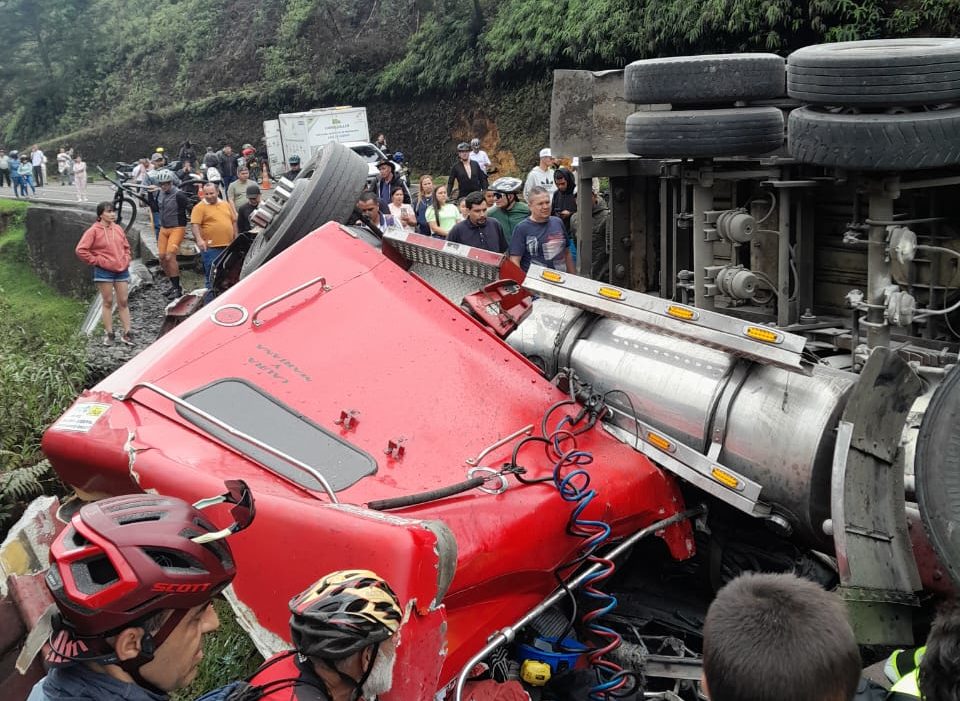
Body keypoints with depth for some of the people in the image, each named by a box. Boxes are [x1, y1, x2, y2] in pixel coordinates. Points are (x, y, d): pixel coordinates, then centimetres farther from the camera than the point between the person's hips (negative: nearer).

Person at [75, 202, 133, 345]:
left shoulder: (118, 229, 8)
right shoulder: (94, 231, -7)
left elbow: (126, 246, 22)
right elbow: (81, 250, -11)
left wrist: (126, 260, 8)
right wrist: (96, 261, -9)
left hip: (122, 270, 4)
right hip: (104, 272, -4)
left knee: (123, 302, 5)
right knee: (107, 302, 3)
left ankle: (126, 334, 8)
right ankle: (109, 334, 10)